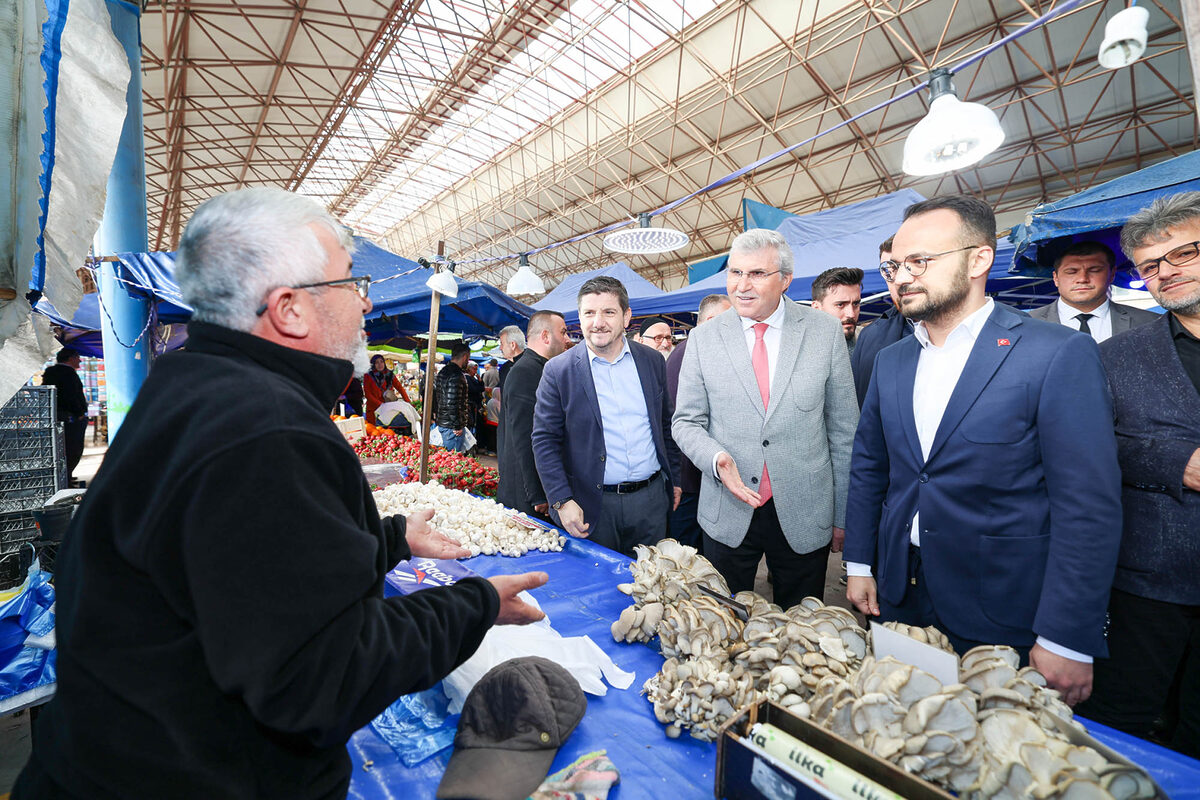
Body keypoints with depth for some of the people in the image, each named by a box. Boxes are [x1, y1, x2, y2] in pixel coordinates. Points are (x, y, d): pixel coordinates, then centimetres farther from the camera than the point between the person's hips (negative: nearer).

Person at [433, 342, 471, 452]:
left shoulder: (442, 372, 12)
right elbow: (453, 403, -24)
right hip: (452, 426, -10)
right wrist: (457, 426, -18)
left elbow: (434, 396, 19)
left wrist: (435, 416, 26)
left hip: (441, 423, 10)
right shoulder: (457, 376, -20)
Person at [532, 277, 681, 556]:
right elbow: (544, 440, -7)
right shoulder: (558, 370, -7)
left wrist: (674, 479, 13)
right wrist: (562, 501, -13)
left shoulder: (653, 361, 3)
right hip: (593, 506, -2)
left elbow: (666, 425, 11)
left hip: (651, 500, 3)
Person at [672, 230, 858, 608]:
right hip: (727, 516, 0)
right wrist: (716, 457, -18)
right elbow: (686, 421, 2)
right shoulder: (703, 339, -2)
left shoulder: (826, 331, -2)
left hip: (805, 517, 0)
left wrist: (843, 517, 4)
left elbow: (843, 430, 1)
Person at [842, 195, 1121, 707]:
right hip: (899, 599, 5)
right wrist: (859, 565, 6)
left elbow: (1090, 506, -14)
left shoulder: (1060, 354, -12)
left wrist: (1067, 641, -15)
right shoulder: (891, 361, 4)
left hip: (1003, 618, -4)